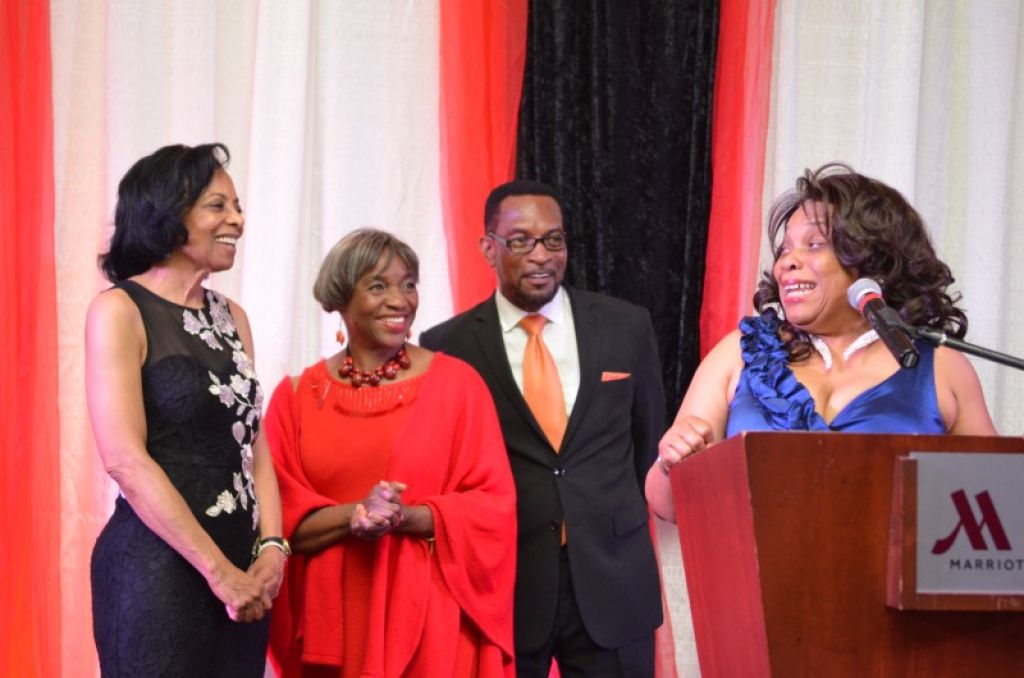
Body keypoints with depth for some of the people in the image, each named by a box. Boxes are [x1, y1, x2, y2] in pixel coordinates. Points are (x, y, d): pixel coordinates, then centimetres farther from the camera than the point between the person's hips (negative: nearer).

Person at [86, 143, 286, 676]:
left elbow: (253, 444, 11)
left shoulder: (231, 316, 14)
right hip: (159, 568, -6)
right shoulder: (119, 311, -7)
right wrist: (217, 569, -16)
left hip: (241, 568, 6)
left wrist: (272, 547, -6)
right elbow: (124, 459, -16)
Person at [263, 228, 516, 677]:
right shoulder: (297, 395, 4)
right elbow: (278, 517, 0)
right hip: (333, 615, 1)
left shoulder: (456, 383, -1)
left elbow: (494, 505, -3)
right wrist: (353, 516, -17)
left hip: (429, 614, -1)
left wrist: (406, 518, -17)